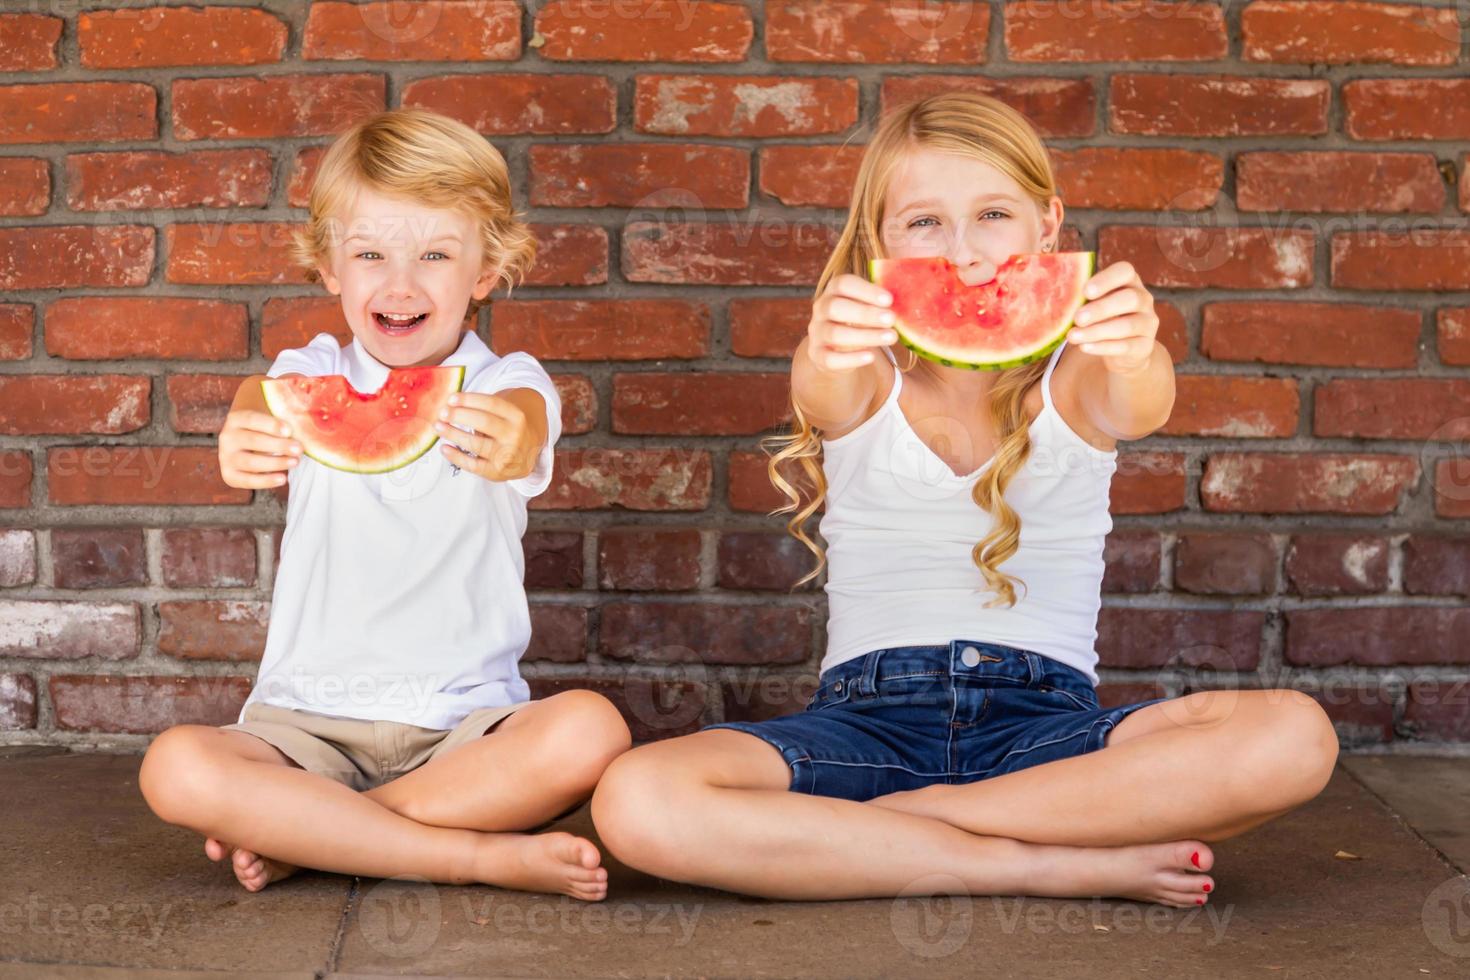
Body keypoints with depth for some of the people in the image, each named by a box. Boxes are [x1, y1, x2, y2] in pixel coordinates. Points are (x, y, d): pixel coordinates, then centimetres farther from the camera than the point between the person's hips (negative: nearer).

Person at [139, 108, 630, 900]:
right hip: (308, 719, 1)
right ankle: (485, 854, -21)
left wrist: (506, 446, -50)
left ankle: (302, 836, -15)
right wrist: (243, 441, -44)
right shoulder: (315, 378, 6)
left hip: (464, 723, -1)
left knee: (588, 732, -30)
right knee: (176, 768, -27)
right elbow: (264, 404, -18)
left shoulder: (507, 388, 1)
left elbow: (523, 427, -24)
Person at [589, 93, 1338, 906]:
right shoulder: (862, 380, 4)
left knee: (1294, 740, -27)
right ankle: (1066, 863, -20)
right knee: (636, 803, -29)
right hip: (868, 712, 0)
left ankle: (917, 815, -16)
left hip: (1045, 725, 0)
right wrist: (825, 356, -46)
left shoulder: (1070, 380, 4)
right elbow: (822, 394, -21)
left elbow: (1136, 408, -19)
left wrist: (1135, 359, -44)